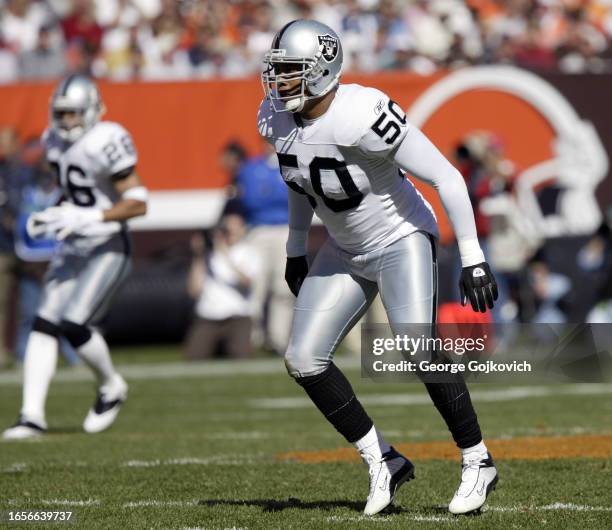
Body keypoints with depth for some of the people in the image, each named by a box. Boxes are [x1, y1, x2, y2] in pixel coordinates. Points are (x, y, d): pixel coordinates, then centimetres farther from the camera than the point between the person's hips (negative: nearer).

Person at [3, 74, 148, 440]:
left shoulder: (105, 142, -17)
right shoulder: (55, 142, 8)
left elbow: (138, 203, -18)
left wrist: (89, 217, -25)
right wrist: (51, 217, 6)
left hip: (108, 248, -8)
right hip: (73, 247, 8)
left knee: (75, 324, -16)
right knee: (45, 324, -4)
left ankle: (112, 387, 11)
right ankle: (32, 415, -5)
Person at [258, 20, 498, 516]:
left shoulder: (363, 117, -31)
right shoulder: (275, 119, -9)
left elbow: (447, 177, -25)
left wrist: (473, 260, -24)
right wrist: (296, 250, 18)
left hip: (402, 238, -7)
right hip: (348, 250, 7)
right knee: (305, 360, -4)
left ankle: (477, 463, -6)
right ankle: (384, 463, 8)